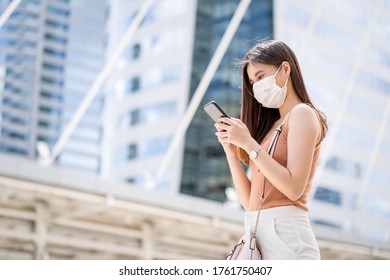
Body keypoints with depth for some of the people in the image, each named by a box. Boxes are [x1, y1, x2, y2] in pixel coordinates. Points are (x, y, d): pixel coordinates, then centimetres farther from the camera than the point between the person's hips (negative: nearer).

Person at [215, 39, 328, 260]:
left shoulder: (302, 113, -1)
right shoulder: (273, 125, 20)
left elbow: (294, 188, -15)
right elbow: (250, 201, 14)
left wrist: (249, 144, -13)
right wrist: (231, 150, 4)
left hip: (284, 233, -8)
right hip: (259, 236, 8)